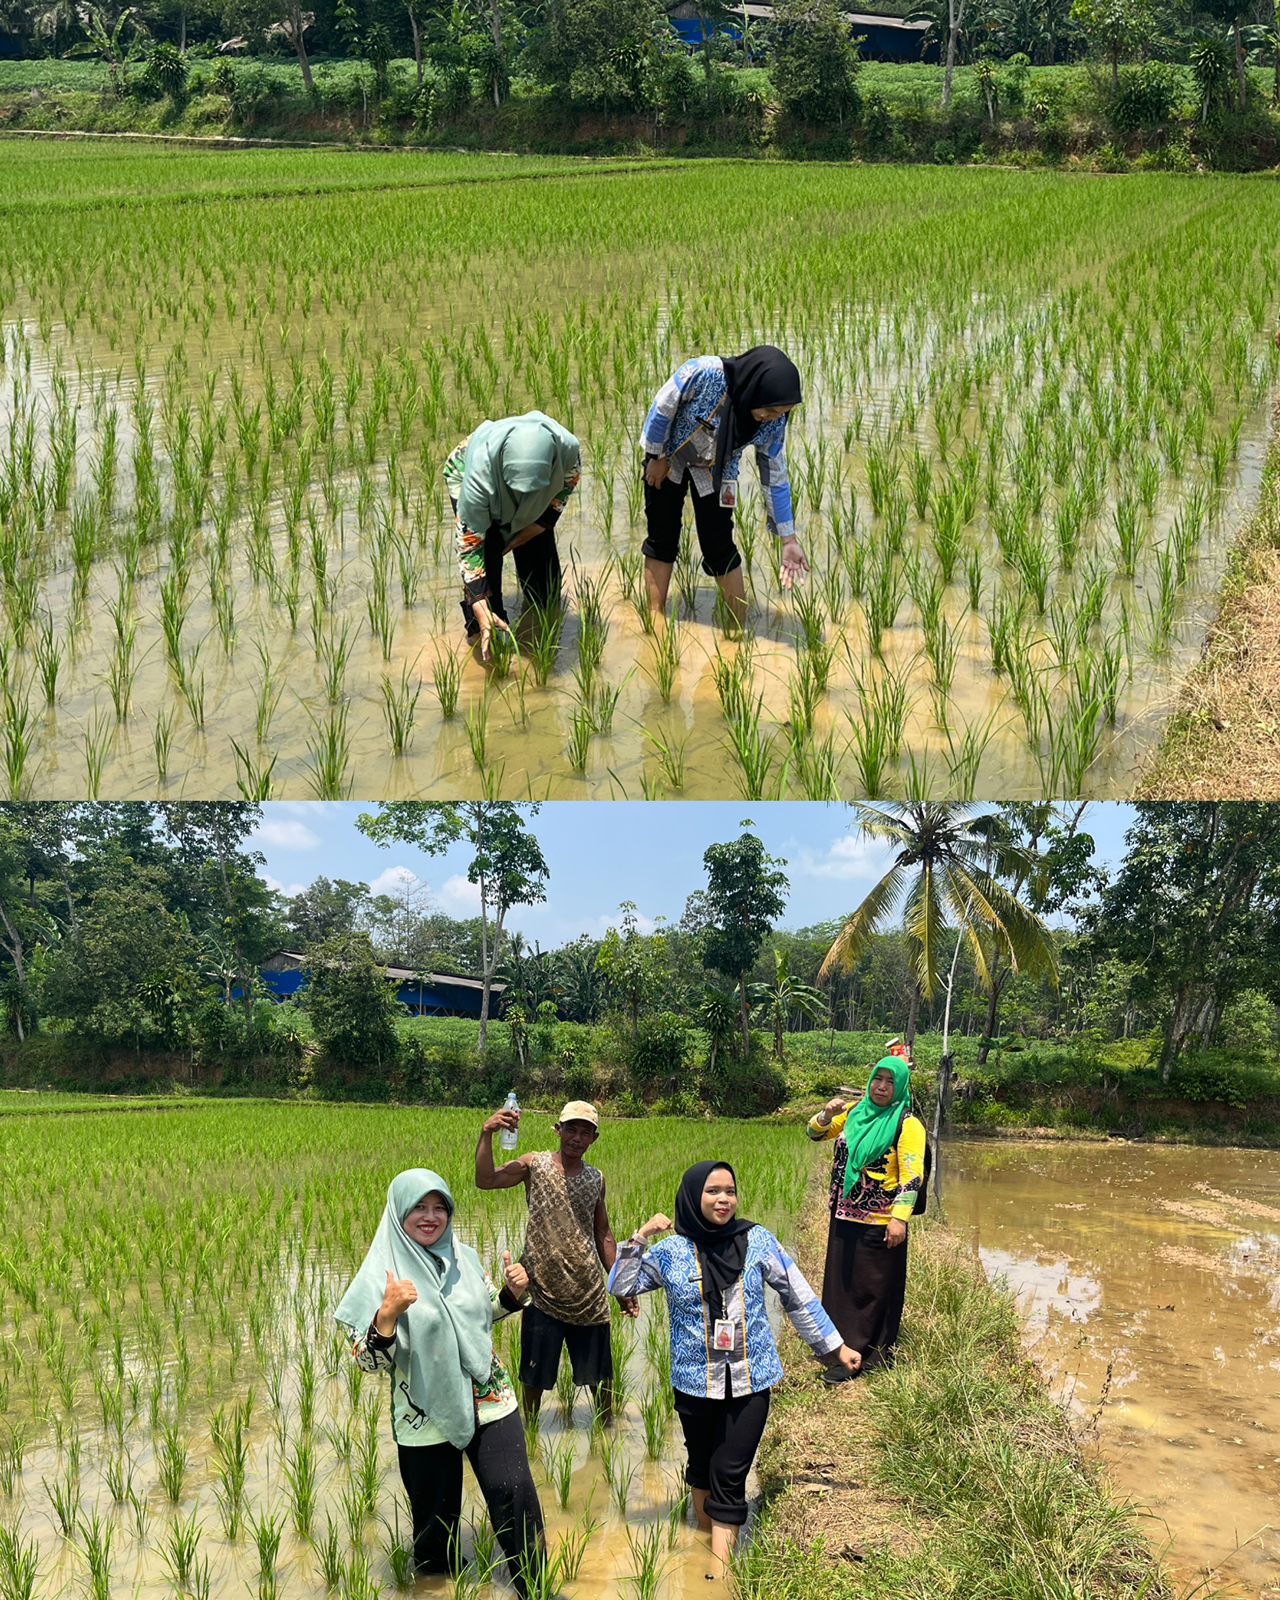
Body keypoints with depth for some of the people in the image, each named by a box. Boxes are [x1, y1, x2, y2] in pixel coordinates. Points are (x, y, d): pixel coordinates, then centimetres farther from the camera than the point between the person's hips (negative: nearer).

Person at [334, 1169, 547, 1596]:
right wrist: (389, 1312, -34)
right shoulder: (382, 1274, -13)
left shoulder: (463, 1257, -1)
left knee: (513, 1493, -2)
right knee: (437, 1516, 12)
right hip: (427, 1417, -3)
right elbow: (369, 1360, -17)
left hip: (488, 1400, 3)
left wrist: (514, 1291, -4)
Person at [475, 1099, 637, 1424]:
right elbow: (485, 1180, -20)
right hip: (543, 1289, -3)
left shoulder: (596, 1178, 7)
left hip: (589, 1293, 3)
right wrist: (486, 1135, -35)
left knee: (599, 1373, 12)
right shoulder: (535, 1165, -5)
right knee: (535, 1373, 9)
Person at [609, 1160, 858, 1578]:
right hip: (695, 1382, 1)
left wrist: (835, 1346, 6)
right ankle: (705, 1538, 40)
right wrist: (639, 1238, -19)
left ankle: (719, 1571, 0)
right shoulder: (672, 1251, -6)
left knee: (730, 1475, -2)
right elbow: (620, 1286, -7)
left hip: (750, 1381, -1)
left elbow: (798, 1296, 1)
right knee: (702, 1464, 19)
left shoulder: (756, 1240, -6)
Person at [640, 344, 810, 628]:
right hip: (667, 456, -1)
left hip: (715, 472, 1)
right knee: (662, 540, 2)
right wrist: (657, 457, -11)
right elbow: (662, 408, -22)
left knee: (719, 547, -4)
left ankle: (740, 629, 5)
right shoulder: (705, 373, -38)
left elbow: (775, 479, -14)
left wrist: (789, 540, -12)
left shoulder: (772, 423, -25)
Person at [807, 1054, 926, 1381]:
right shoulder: (854, 1111, 7)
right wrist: (827, 1114, -7)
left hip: (879, 1224, -6)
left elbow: (912, 1176, -16)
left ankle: (865, 1357, 9)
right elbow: (816, 1134, 15)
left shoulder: (907, 1124, -10)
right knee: (841, 1283, 15)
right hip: (844, 1217, 6)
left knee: (872, 1289, 2)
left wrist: (900, 1218, -25)